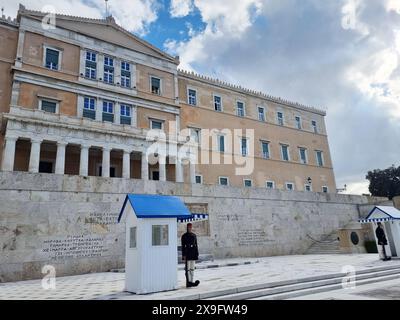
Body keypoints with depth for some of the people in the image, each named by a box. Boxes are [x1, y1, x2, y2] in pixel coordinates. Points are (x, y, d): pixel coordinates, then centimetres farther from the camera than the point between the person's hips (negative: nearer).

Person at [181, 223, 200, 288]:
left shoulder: (194, 235, 11)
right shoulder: (184, 236, -3)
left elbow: (196, 245, 13)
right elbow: (183, 246, -6)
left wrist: (197, 254, 9)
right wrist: (183, 255, -12)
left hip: (193, 253, 6)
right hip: (187, 253, -6)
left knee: (192, 268, 8)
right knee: (187, 268, -7)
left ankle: (191, 282, 14)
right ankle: (188, 282, -9)